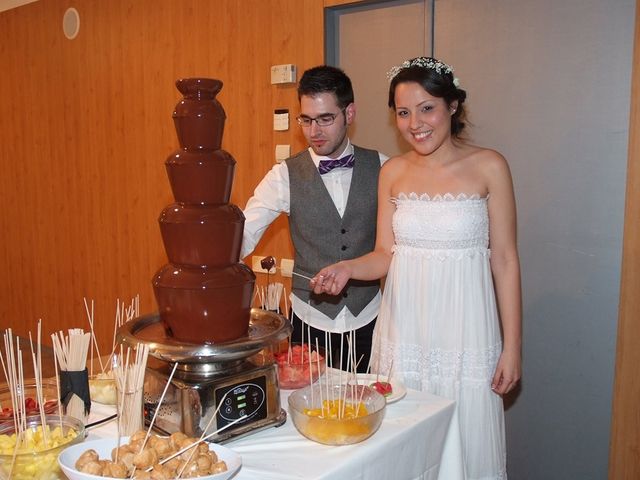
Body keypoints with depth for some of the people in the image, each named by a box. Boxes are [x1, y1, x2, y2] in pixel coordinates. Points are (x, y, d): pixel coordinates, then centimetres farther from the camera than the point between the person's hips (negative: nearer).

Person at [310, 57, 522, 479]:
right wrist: (347, 268, -13)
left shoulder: (488, 167, -4)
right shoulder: (393, 172, 6)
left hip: (464, 333, -3)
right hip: (403, 330, 3)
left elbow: (504, 259, -4)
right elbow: (386, 253, 8)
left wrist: (512, 346, -5)